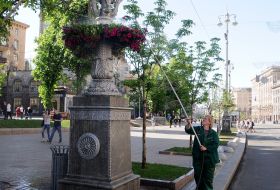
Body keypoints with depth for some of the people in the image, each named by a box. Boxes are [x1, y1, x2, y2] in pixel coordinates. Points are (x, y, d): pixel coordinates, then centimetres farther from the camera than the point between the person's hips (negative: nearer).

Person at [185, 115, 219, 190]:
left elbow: (216, 144, -7)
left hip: (209, 159, -2)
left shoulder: (213, 133, -1)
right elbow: (188, 130, -10)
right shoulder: (198, 129, 3)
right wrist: (189, 124, -30)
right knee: (198, 175, 13)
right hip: (198, 158, 2)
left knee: (208, 178, 6)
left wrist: (206, 148, -19)